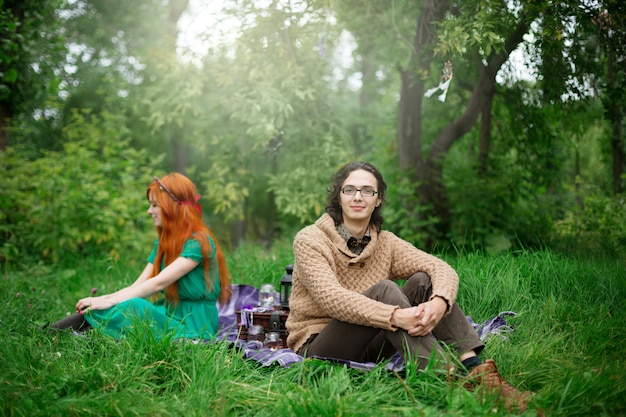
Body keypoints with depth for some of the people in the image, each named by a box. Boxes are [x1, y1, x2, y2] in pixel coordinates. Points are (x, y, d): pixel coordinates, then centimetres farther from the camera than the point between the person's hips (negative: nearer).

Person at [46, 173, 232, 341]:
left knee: (133, 306, -28)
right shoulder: (162, 243, 12)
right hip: (170, 317, 8)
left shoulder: (198, 242, -14)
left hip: (193, 328, -8)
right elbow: (137, 286, 4)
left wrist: (108, 301, -21)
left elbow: (158, 283, -20)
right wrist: (101, 299, -12)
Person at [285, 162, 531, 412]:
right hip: (317, 349, -5)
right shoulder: (309, 241, -10)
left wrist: (440, 302, -33)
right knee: (383, 290, -29)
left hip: (370, 347, 5)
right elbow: (331, 298, -27)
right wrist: (395, 317, -39)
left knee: (422, 280, -14)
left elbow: (442, 269, -9)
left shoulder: (385, 243, 4)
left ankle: (475, 369, -29)